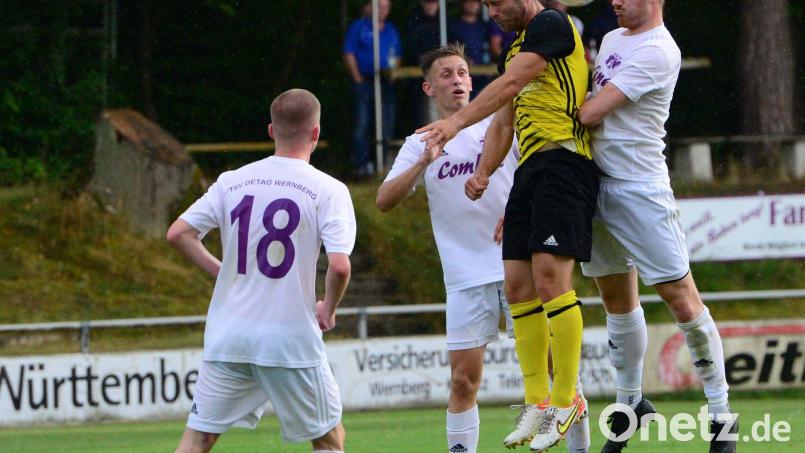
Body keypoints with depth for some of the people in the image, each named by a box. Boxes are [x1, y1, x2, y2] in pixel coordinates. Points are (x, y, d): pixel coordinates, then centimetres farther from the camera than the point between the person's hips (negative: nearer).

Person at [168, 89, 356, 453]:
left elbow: (178, 234, 1)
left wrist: (220, 272, 13)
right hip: (291, 337, -3)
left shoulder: (232, 181, 6)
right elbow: (339, 266, -16)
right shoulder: (328, 190, -6)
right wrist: (328, 310, 2)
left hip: (228, 335, 3)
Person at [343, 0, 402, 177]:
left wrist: (393, 74, 1)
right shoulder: (359, 27, 3)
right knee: (362, 124, -9)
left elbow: (397, 56, 19)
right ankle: (361, 163, -9)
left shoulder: (391, 30, 17)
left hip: (386, 81, 5)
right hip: (365, 81, -4)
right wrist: (358, 79, -8)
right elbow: (349, 55, -1)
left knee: (387, 127, 5)